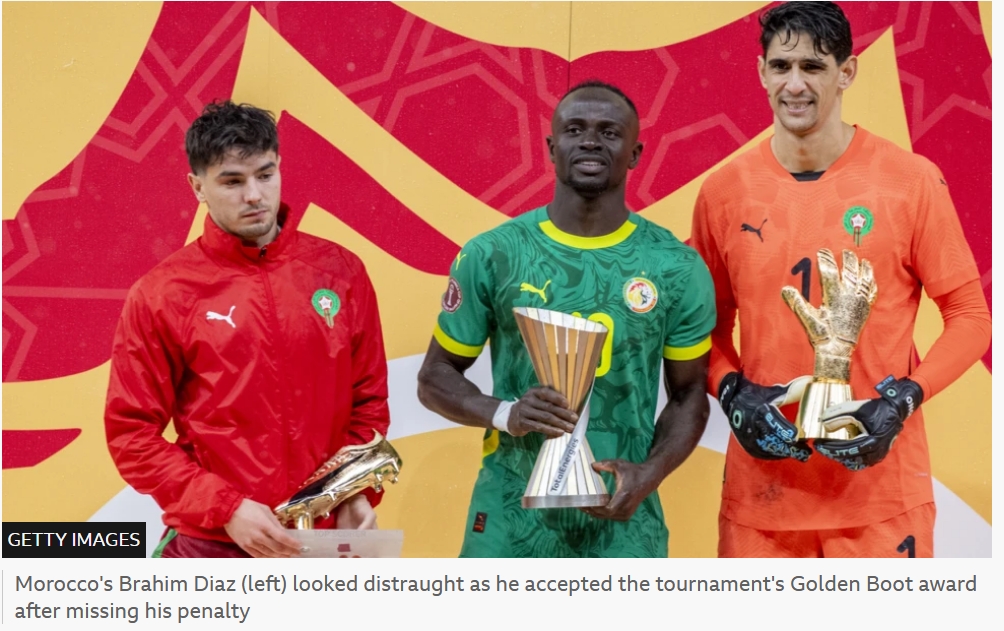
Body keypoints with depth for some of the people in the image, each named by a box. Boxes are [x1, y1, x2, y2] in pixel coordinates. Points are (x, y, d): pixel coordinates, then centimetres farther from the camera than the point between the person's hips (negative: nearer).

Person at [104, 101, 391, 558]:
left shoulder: (341, 272, 3)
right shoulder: (160, 295, -5)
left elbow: (368, 399, 10)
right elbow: (131, 433, -5)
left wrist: (359, 493, -4)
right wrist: (227, 509, -14)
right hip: (214, 549, -2)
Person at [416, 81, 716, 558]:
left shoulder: (676, 268, 1)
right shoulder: (492, 256, -1)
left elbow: (688, 394, 9)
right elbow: (436, 375, 6)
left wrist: (650, 473, -9)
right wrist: (503, 414, -15)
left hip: (623, 518, 1)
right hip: (512, 514, 0)